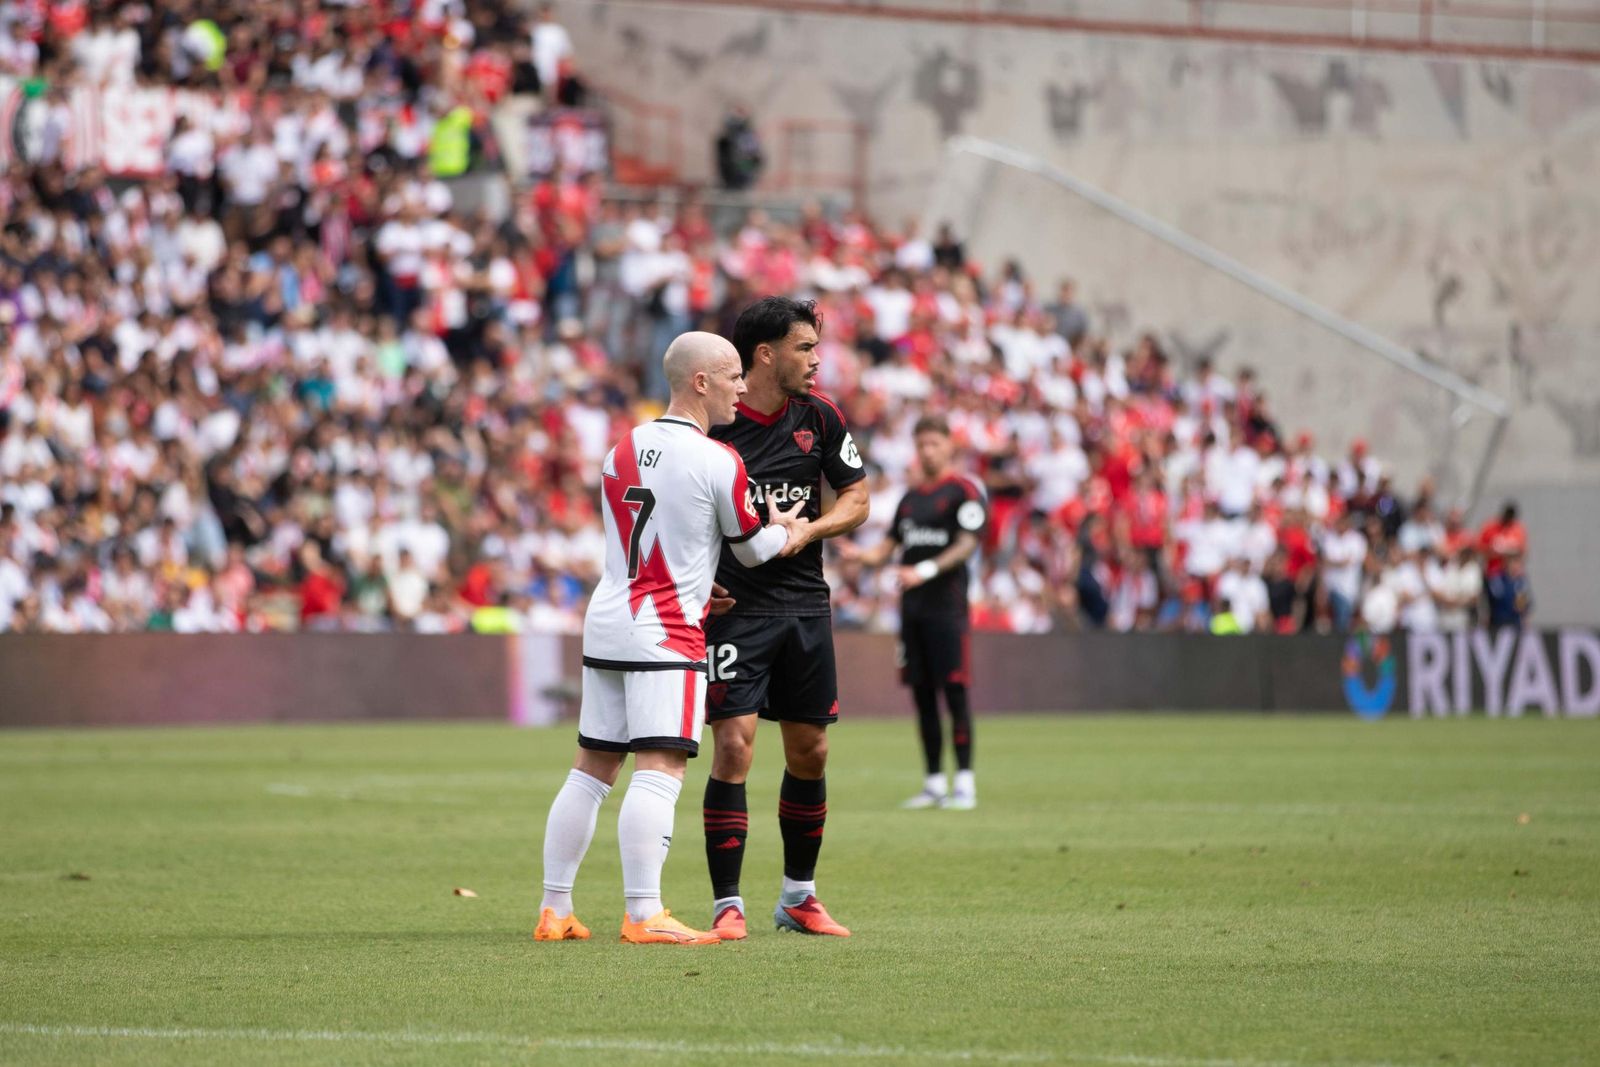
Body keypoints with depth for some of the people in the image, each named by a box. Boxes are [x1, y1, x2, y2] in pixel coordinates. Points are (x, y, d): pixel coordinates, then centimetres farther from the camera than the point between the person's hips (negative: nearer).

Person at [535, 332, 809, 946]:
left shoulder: (622, 450, 11)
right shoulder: (718, 463, -9)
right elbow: (752, 550, 4)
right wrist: (790, 532, 24)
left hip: (605, 625, 8)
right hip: (665, 637, -7)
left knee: (591, 770, 11)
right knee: (659, 771, -11)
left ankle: (554, 911, 12)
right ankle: (643, 916, -19)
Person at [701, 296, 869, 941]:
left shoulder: (819, 417, 4)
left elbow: (856, 499, 10)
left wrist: (805, 531, -9)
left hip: (805, 603, 4)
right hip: (734, 604, -4)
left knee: (809, 752, 9)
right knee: (734, 743, -12)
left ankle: (799, 896, 25)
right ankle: (727, 905, -6)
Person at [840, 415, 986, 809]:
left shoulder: (963, 492, -3)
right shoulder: (911, 497, 18)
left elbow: (966, 545, -13)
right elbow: (886, 550, 19)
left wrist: (926, 571, -25)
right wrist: (858, 554, -3)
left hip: (946, 606, -7)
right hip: (912, 607, 7)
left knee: (954, 691, -9)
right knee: (922, 694, 7)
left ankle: (965, 783, -7)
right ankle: (934, 783, 12)